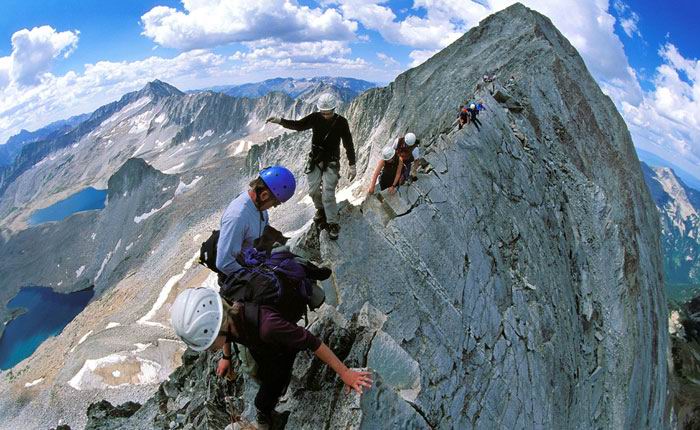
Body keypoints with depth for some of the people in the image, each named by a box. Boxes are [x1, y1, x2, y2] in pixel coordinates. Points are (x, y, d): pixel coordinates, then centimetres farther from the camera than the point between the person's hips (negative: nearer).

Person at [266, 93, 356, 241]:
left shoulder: (341, 122, -12)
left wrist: (352, 166, -11)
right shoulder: (315, 118, -6)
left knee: (328, 194, -12)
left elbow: (349, 145, -9)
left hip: (331, 163, -3)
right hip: (315, 160, 4)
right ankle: (321, 209, 35)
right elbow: (298, 125, -7)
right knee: (313, 190, 5)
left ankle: (333, 224, -1)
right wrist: (280, 121, -24)